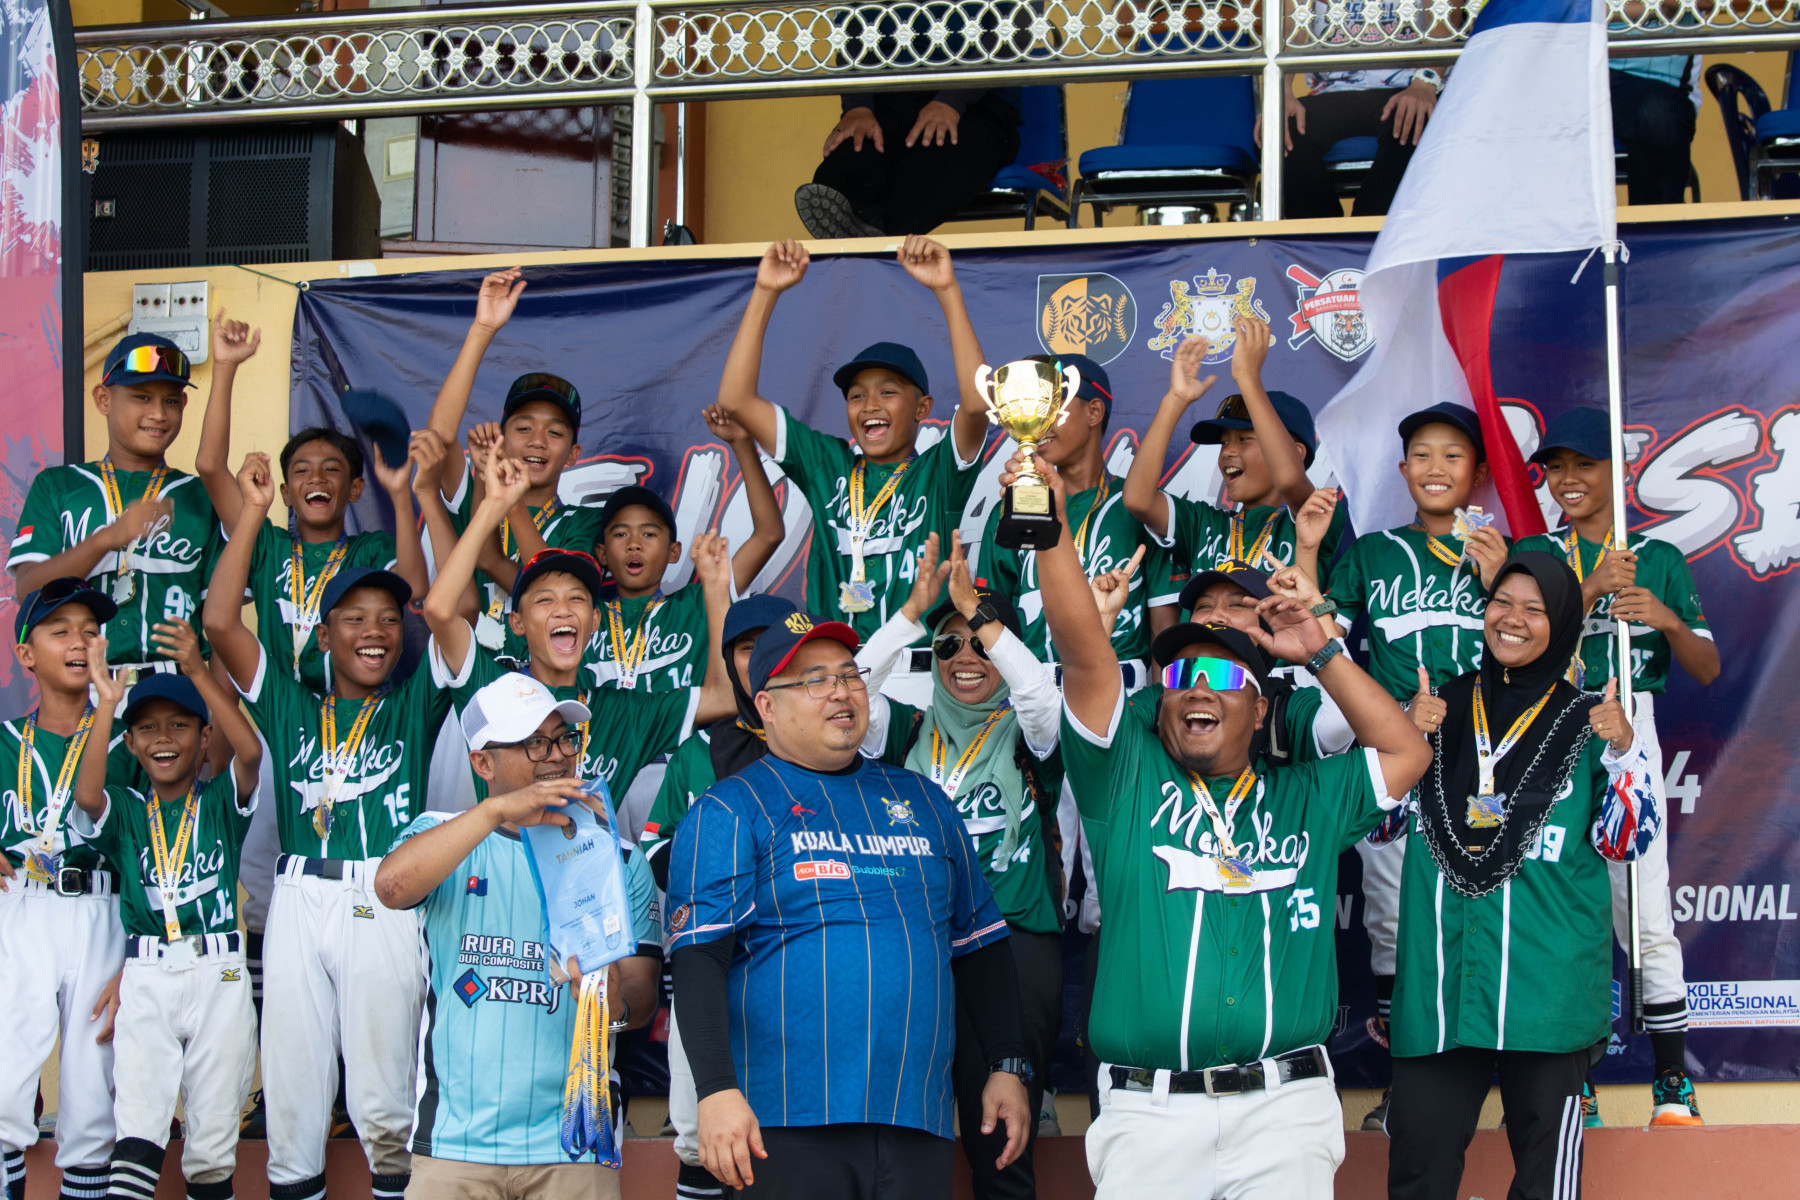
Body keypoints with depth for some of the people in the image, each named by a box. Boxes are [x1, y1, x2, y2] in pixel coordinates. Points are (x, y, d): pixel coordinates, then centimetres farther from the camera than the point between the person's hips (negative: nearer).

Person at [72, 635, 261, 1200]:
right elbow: (86, 796, -15)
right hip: (146, 978, 0)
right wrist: (106, 705, -14)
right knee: (137, 1129, -11)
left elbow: (250, 751, -14)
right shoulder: (125, 810, 8)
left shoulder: (221, 801, 6)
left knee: (213, 1132, 6)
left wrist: (198, 672, -20)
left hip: (218, 974, 0)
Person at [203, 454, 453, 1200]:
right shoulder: (293, 709, 14)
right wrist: (252, 512, 4)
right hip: (299, 899, 2)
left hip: (384, 905, -2)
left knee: (381, 1099, -2)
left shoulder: (414, 707, 12)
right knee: (290, 1091, 4)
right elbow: (220, 622, 5)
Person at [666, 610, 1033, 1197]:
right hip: (791, 1123, -4)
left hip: (917, 1120, 4)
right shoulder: (728, 812, 1)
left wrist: (1008, 1067, 14)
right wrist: (717, 1091, -19)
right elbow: (699, 957, -8)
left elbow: (980, 942, 21)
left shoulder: (922, 800, 18)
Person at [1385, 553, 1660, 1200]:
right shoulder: (1441, 706, 12)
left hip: (1547, 974, -2)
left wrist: (1624, 752, -12)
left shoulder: (1586, 720, 6)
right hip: (1440, 973, 2)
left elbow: (1624, 843, 2)